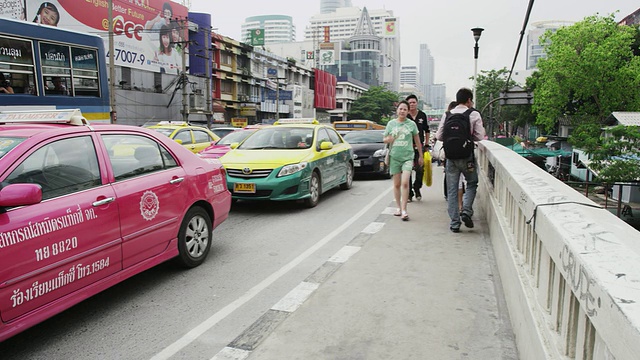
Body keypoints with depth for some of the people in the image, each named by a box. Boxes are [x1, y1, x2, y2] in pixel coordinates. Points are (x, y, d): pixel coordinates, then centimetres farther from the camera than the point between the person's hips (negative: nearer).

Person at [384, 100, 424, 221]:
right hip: (394, 157, 2)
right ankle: (399, 207, 22)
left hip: (407, 157, -2)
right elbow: (385, 139, 13)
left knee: (405, 183, -13)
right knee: (397, 184, 8)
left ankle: (404, 210, -8)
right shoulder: (391, 123, 5)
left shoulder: (411, 124, 1)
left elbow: (417, 140, 10)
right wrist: (390, 139, -11)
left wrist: (420, 156, 13)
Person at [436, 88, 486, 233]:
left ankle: (454, 222, 11)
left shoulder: (447, 115, 3)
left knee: (452, 190, 8)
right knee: (472, 183, 20)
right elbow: (479, 137, -7)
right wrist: (468, 135, 13)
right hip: (467, 156, -2)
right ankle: (466, 211, 2)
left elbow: (439, 136, 3)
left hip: (451, 156, 2)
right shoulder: (474, 114, -4)